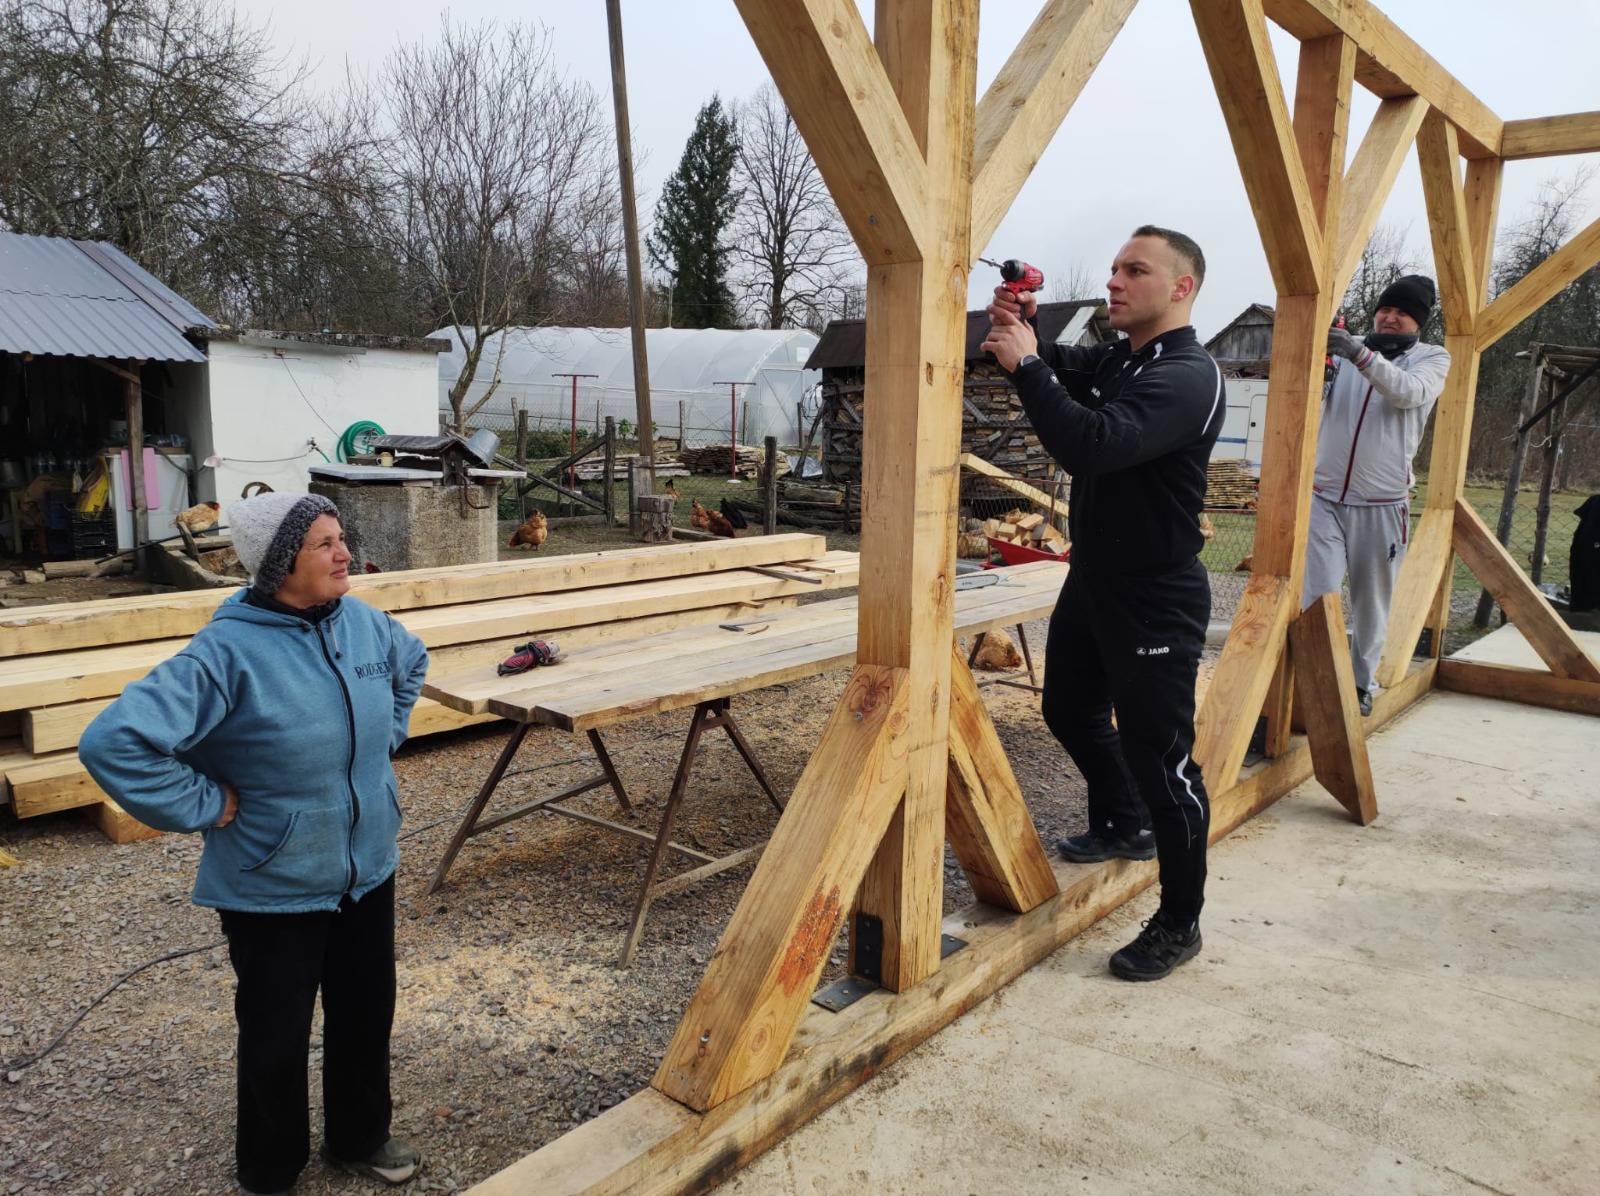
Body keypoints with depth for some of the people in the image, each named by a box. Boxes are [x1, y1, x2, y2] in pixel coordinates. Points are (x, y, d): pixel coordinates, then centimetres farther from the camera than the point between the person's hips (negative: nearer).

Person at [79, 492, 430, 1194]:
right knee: (277, 1038, 15)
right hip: (273, 891, -5)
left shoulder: (363, 623, -6)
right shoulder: (227, 653, -25)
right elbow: (113, 744, -28)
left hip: (369, 870, 5)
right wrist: (205, 805, -21)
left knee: (367, 1016, 20)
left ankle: (360, 1139, 45)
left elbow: (411, 664, 18)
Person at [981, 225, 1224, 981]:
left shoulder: (1187, 378, -21)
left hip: (1155, 605, -10)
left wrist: (1026, 363, -27)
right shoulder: (1113, 360, 9)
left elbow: (1092, 444, -35)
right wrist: (1018, 329, -12)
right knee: (1070, 711, 24)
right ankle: (1124, 827, 49)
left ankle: (1179, 925, 13)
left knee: (1159, 755, -2)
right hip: (1092, 583, 10)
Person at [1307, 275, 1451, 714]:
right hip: (1323, 497, 0)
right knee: (1316, 598, -11)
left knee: (1372, 604, 10)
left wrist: (1362, 355, -33)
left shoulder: (1432, 358, 5)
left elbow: (1410, 392, -17)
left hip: (1382, 506, 0)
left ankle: (1361, 682, 26)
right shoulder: (1345, 351, 9)